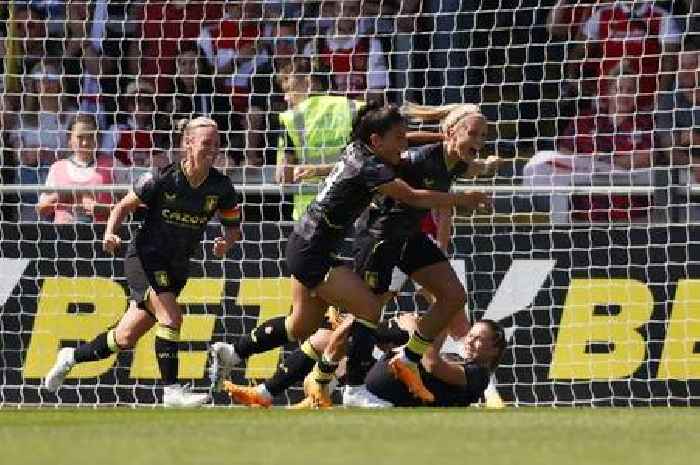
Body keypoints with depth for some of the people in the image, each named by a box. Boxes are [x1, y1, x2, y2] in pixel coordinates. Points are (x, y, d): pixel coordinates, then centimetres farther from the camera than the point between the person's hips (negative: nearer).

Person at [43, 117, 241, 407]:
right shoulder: (162, 179, -16)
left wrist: (227, 241, -15)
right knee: (170, 317, -26)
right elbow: (124, 206, -4)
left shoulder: (220, 187, -5)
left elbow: (233, 226, 7)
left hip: (176, 268, 5)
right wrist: (111, 233, -22)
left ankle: (73, 357, 33)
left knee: (125, 339, 9)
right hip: (144, 258, -5)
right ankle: (172, 391, -19)